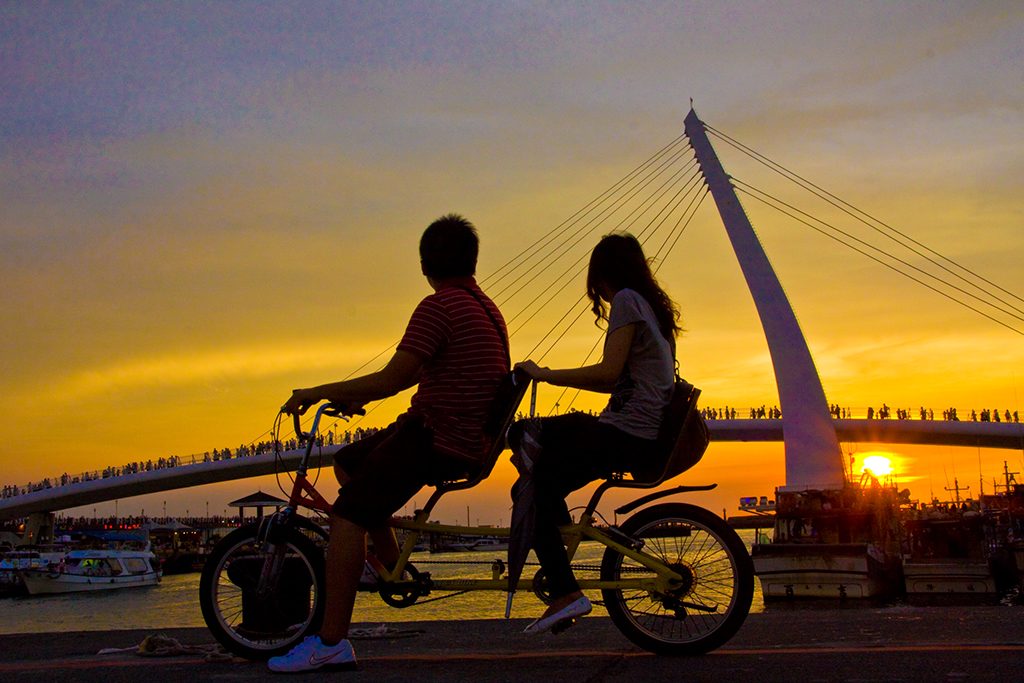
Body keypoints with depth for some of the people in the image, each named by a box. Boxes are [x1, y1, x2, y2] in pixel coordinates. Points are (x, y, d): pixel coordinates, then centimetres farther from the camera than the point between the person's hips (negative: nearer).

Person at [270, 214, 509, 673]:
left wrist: (318, 392, -9)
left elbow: (391, 381, -20)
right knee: (347, 463, 22)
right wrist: (358, 395, 23)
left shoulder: (439, 307, -15)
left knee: (347, 515, -10)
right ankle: (390, 566, 29)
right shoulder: (486, 307, 16)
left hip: (435, 438, -10)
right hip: (468, 439, 10)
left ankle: (331, 644, -9)